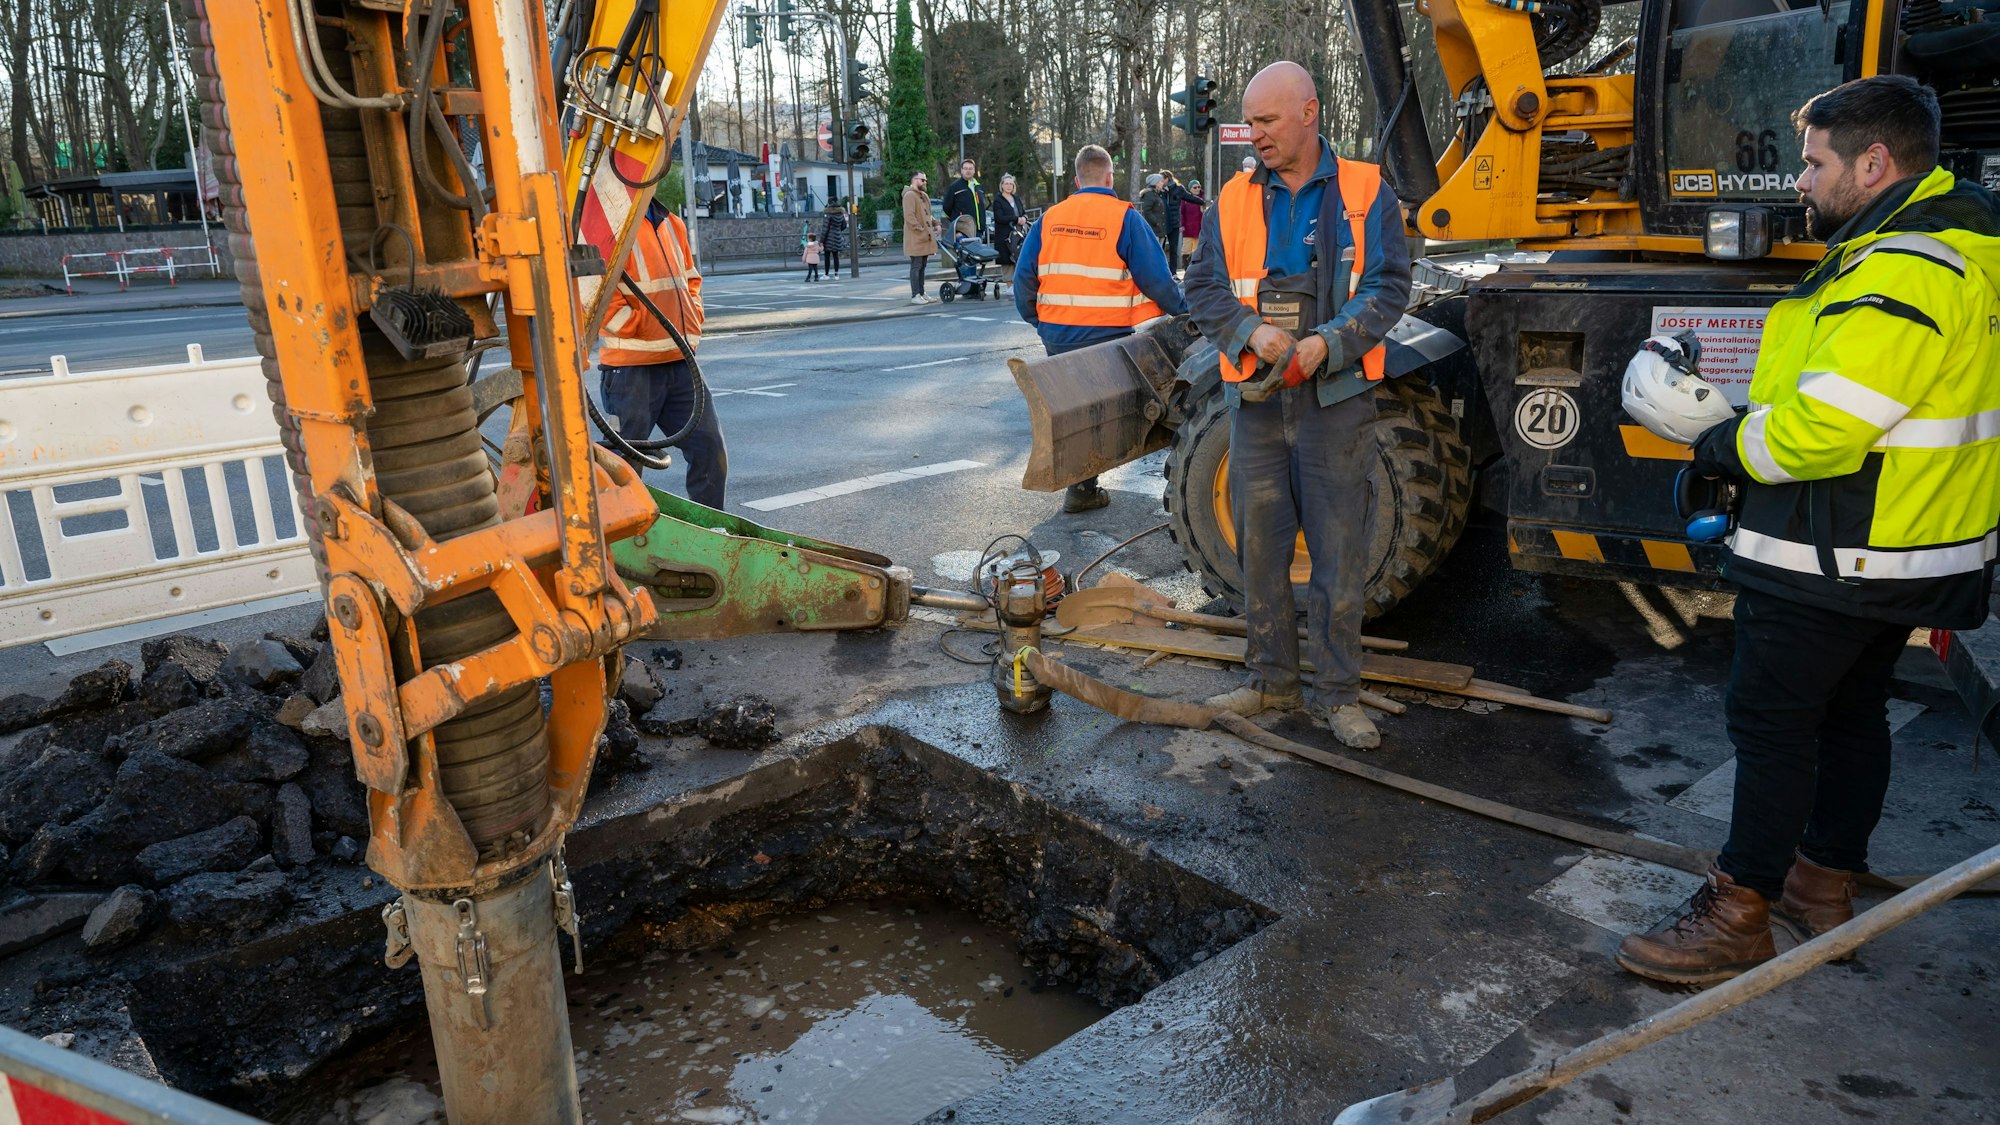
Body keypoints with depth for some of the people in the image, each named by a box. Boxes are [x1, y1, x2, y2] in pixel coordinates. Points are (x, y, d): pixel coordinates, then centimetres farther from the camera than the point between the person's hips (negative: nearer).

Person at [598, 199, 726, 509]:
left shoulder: (671, 222, 14)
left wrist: (692, 329, 10)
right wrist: (637, 329, -14)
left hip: (681, 362, 7)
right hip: (631, 367, -7)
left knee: (710, 449, 6)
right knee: (626, 462, 1)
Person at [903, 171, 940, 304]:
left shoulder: (924, 196, 21)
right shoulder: (909, 195, -10)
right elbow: (909, 217, -19)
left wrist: (935, 224, 12)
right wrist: (921, 231, -21)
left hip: (925, 238, 9)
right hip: (915, 239, -9)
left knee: (922, 266, 11)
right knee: (916, 266, -8)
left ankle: (921, 293, 15)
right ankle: (915, 296, -7)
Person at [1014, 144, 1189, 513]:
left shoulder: (1049, 218, 3)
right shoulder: (1124, 218, -8)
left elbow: (1024, 279, 3)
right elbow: (1157, 278, -11)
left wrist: (1036, 319, 18)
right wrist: (1182, 310, 4)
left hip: (1057, 335, 4)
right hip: (1107, 338, -4)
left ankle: (1081, 486, 23)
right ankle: (1082, 488, 16)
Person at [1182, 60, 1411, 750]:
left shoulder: (1365, 193, 2)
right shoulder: (1233, 201, 9)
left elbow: (1388, 287, -4)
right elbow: (1203, 287, 4)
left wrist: (1326, 343, -19)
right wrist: (1253, 331, -15)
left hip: (1336, 398, -3)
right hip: (1256, 400, 3)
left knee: (1339, 551, 0)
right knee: (1260, 545, 9)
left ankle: (1337, 695, 12)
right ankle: (1272, 679, 24)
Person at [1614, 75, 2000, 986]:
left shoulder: (1900, 274, -24)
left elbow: (1820, 429, -29)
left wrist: (1723, 449, -13)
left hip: (1836, 560, -11)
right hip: (1905, 548, 11)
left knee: (1771, 721, -2)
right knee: (1852, 711, 19)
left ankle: (1739, 916, 9)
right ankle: (1824, 885, 33)